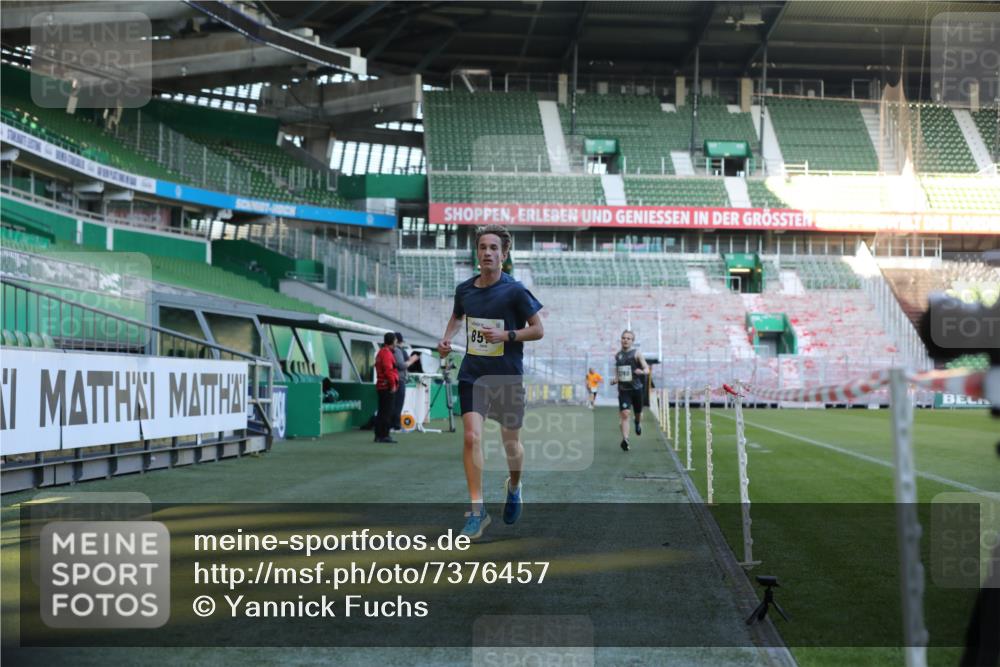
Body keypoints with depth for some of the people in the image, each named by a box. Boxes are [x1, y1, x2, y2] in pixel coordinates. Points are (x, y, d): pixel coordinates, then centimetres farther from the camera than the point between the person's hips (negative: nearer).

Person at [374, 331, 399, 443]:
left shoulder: (381, 352, 19)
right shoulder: (387, 353, -14)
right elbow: (388, 370, -22)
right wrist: (393, 384, -17)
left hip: (381, 387, 10)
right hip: (387, 387, -10)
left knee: (381, 412, 13)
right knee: (387, 412, -8)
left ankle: (378, 435, 17)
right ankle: (384, 435, -8)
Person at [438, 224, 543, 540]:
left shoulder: (515, 291, -10)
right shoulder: (464, 289, 3)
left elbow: (538, 330, -6)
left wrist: (506, 335, -20)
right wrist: (447, 338, 7)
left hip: (508, 377, -2)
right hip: (472, 375, 2)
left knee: (511, 443, 10)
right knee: (471, 437, -14)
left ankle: (514, 488, 42)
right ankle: (477, 510, -8)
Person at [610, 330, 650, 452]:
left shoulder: (636, 354, -4)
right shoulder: (617, 355, 7)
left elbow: (647, 369, -8)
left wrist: (642, 371, -31)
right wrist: (615, 379, 2)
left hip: (636, 388, -1)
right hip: (623, 390, 1)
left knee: (638, 413, 16)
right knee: (624, 414, -15)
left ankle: (638, 423, 53)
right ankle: (625, 439, -21)